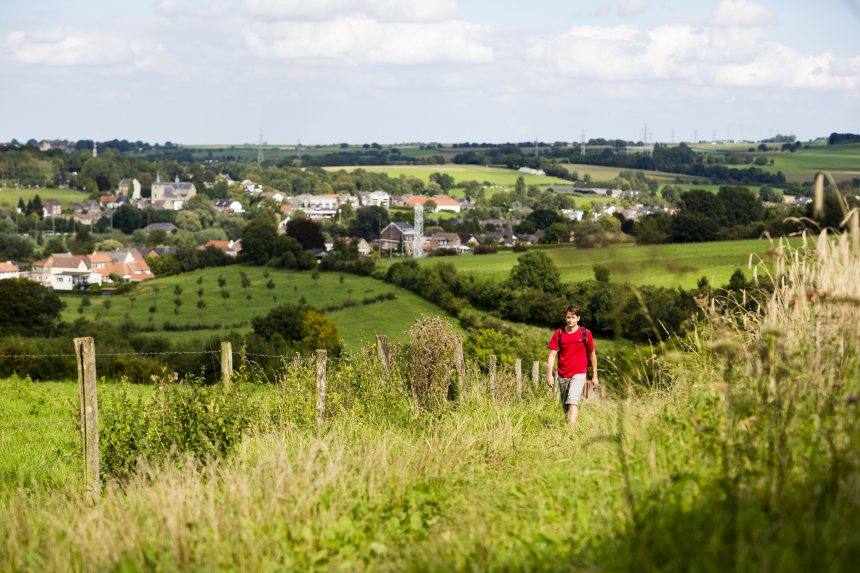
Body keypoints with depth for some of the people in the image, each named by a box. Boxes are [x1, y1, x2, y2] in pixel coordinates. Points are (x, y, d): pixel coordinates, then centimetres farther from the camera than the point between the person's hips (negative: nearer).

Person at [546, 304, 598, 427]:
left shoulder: (585, 333, -3)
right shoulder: (558, 333, 1)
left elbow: (592, 355, 7)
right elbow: (552, 354, 0)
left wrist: (595, 376, 9)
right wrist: (549, 374, -11)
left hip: (579, 374, -3)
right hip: (562, 375, 3)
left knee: (573, 401, -21)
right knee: (565, 406, 10)